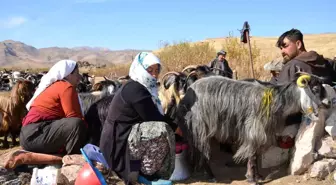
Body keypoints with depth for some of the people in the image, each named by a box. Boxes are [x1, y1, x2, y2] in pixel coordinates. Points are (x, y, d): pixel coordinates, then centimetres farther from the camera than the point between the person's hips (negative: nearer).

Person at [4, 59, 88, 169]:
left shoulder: (56, 86, 24)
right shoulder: (67, 87, -5)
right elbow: (74, 117, -12)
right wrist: (86, 129, 3)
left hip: (30, 134, 10)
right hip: (35, 134, -10)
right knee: (77, 124, -27)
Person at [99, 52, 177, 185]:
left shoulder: (141, 87, 13)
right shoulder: (135, 89, -17)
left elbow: (156, 117, 13)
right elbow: (154, 119, -17)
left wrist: (173, 125, 2)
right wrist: (176, 128, -3)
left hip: (121, 139, 10)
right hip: (118, 143, -10)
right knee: (162, 130, -25)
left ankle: (142, 169, 10)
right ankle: (147, 174, -9)